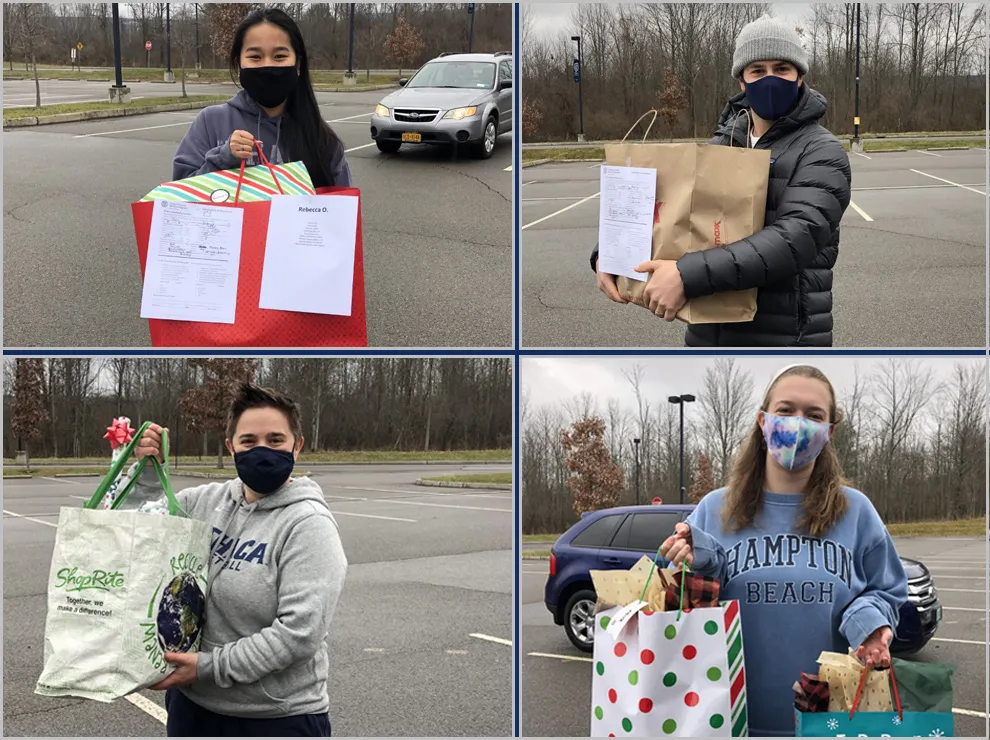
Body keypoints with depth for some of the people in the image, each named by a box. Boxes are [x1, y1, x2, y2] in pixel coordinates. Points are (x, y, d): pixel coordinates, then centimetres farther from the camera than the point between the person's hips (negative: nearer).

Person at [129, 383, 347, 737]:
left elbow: (299, 632, -21)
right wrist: (147, 470, -5)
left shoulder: (308, 524, -14)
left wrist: (209, 667, -20)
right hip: (191, 703, 5)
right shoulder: (204, 501, 3)